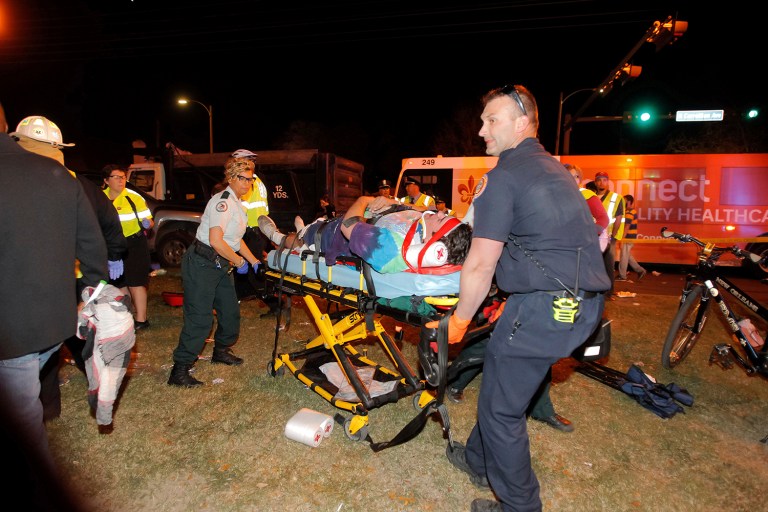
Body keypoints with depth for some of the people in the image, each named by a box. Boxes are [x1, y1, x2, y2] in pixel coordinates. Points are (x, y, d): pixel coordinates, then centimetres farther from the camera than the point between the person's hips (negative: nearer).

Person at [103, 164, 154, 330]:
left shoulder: (134, 197, -12)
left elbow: (148, 221, -10)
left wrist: (147, 223, -31)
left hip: (134, 244, -5)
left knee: (135, 282, -3)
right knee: (119, 282, 16)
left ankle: (141, 319, 5)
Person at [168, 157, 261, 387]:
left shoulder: (237, 204, 14)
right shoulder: (223, 201, -17)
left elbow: (236, 239, 21)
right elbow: (216, 241, -25)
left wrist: (255, 262, 18)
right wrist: (239, 262, -13)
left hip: (221, 265, 10)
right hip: (202, 264, -10)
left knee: (231, 312, 16)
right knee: (200, 318, -8)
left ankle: (221, 351, 37)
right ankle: (179, 370, 3)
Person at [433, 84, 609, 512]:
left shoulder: (503, 176, -9)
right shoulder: (554, 168, 19)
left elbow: (480, 265, -12)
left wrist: (459, 322, 1)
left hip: (546, 305, -10)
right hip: (587, 301, 10)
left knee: (501, 407, 7)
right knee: (500, 379, 24)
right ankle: (479, 460, 43)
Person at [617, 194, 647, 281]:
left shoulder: (629, 213, -17)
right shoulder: (633, 211, 14)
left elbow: (626, 228, -20)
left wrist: (622, 241, -20)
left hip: (627, 239, -10)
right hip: (631, 238, 10)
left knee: (623, 257, -1)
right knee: (628, 256, 18)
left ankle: (622, 276, 7)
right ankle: (640, 270, 21)